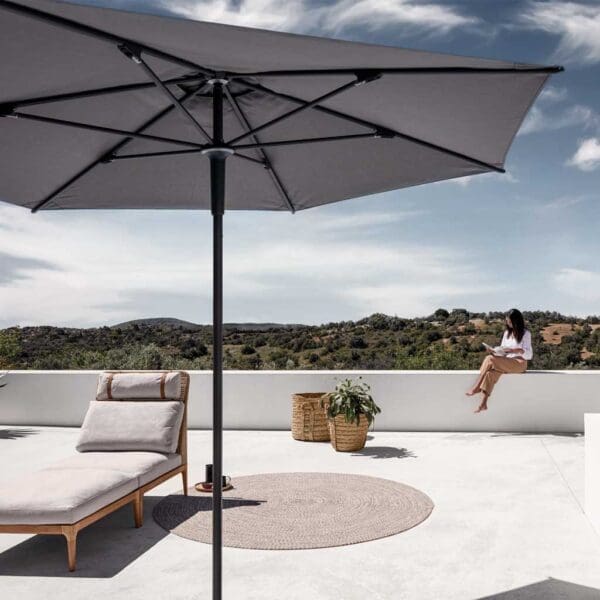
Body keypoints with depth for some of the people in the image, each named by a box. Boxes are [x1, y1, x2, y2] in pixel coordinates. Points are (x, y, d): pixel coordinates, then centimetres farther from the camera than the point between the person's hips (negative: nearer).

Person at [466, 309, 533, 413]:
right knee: (490, 372, -30)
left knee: (490, 359, -29)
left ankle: (477, 387, -22)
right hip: (506, 363, 5)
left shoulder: (525, 334, 0)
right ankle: (483, 403, -38)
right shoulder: (507, 332, 18)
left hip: (519, 363, -5)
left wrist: (515, 350, -23)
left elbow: (529, 355, -5)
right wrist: (493, 351, -6)